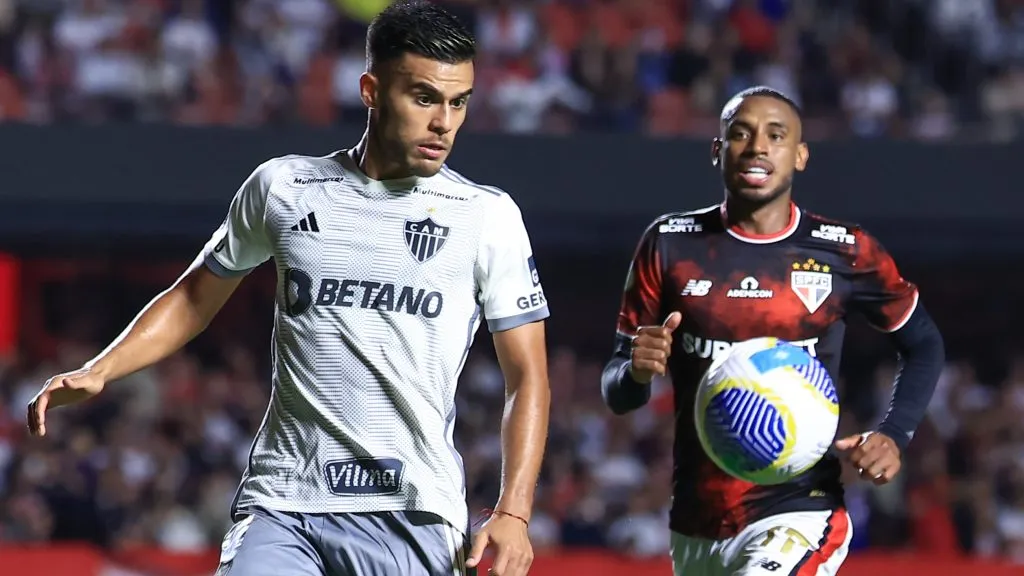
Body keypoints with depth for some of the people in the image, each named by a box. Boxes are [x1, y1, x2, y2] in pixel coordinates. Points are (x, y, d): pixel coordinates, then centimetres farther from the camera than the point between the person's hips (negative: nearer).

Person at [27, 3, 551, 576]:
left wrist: (513, 513, -7)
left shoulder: (489, 216, 3)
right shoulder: (281, 187, 8)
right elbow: (194, 298, 21)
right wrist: (98, 372, 7)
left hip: (413, 519, -1)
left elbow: (528, 376, 5)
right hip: (281, 502, 1)